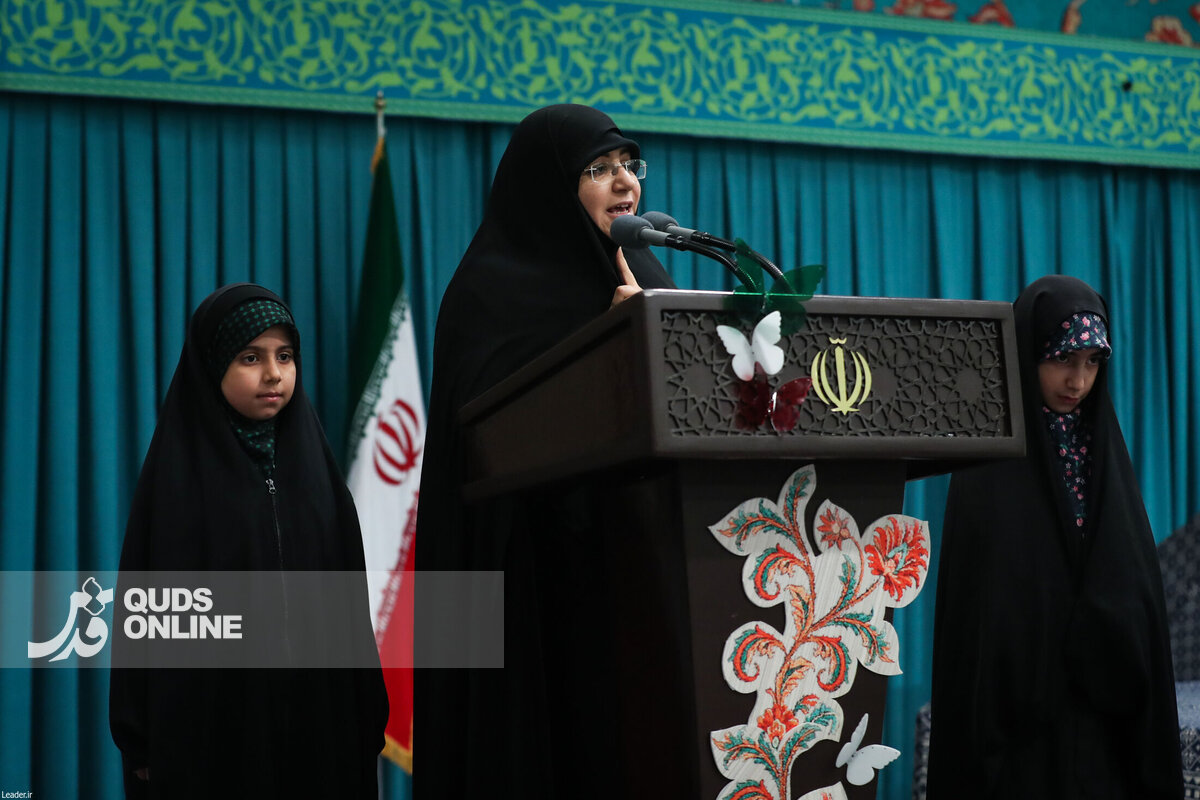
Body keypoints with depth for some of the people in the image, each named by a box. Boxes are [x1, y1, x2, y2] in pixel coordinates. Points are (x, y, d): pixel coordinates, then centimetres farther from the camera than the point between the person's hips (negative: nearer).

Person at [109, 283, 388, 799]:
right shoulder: (175, 473, -3)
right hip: (211, 725, -3)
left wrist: (365, 719, 4)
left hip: (317, 717, 3)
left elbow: (348, 600, 7)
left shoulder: (312, 465, 7)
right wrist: (141, 741, -8)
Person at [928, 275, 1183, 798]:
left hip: (1102, 709, 5)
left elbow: (1136, 593, 9)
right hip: (1018, 704, -4)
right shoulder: (989, 460, -6)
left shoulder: (1105, 452, 8)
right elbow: (971, 600, -9)